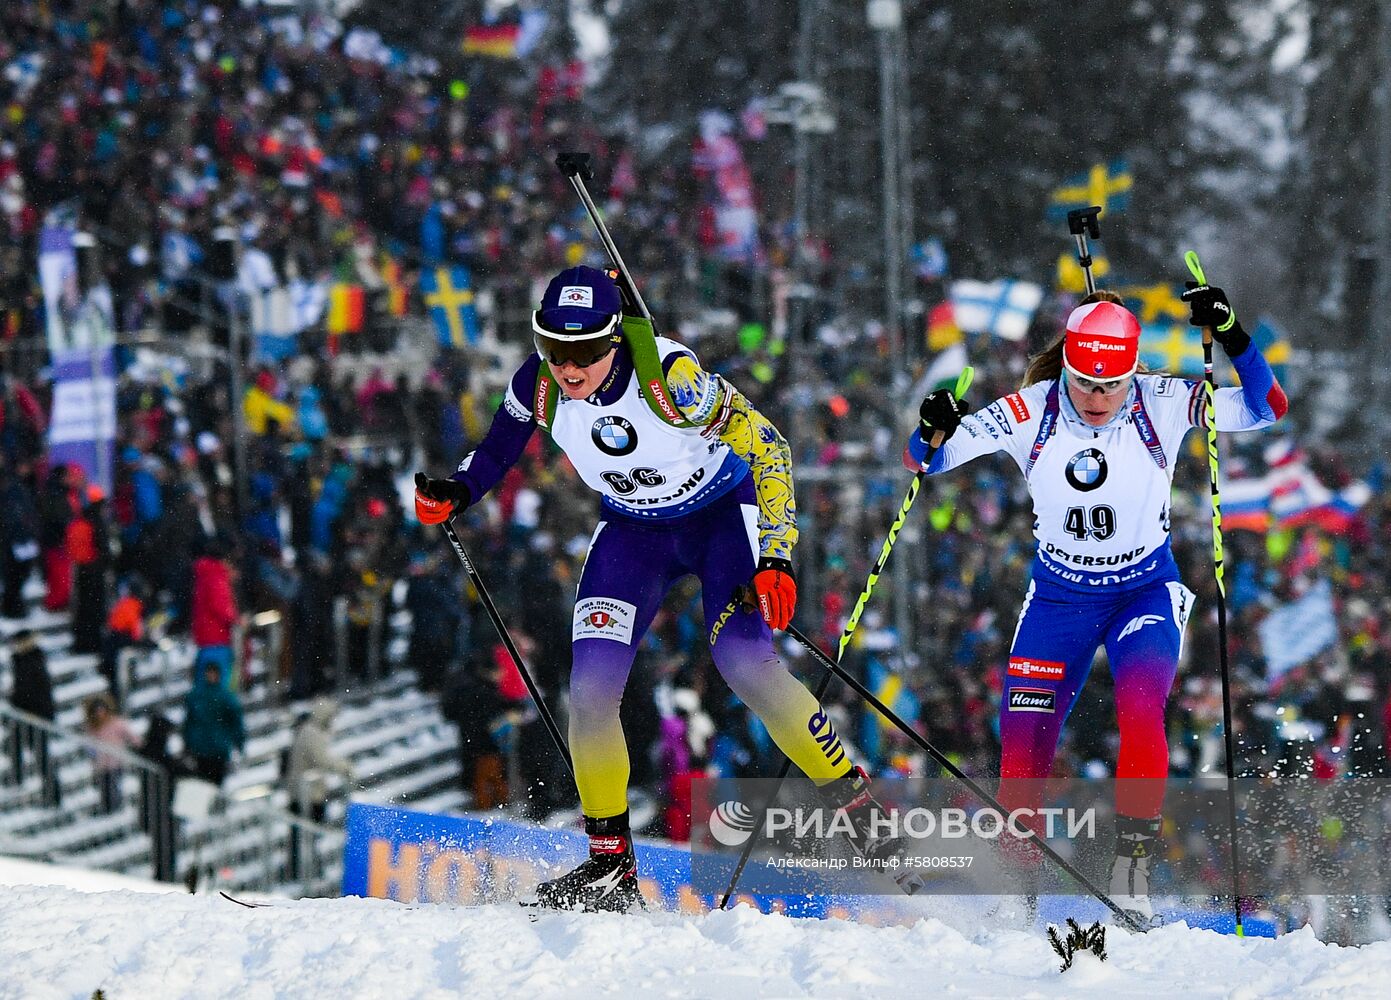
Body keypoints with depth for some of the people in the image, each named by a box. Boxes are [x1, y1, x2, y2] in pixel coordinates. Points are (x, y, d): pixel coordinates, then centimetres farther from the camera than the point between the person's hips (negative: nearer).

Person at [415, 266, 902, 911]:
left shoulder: (668, 374, -32)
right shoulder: (540, 384, -19)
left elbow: (767, 448, -26)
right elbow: (500, 445, 5)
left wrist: (774, 558, -33)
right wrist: (455, 493, -14)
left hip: (723, 513, -4)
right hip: (633, 529, 4)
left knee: (744, 664, -25)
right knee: (590, 691, -12)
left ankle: (856, 806, -9)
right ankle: (611, 867, 2)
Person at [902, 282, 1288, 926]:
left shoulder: (1161, 404, -16)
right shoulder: (1030, 413, -14)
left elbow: (1265, 408, -21)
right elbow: (924, 460, -12)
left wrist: (1231, 338, -36)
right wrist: (932, 432, -35)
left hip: (1146, 593, -2)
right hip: (1059, 598, 2)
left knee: (1139, 710, -29)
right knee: (1022, 749, -6)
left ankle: (1132, 866, -23)